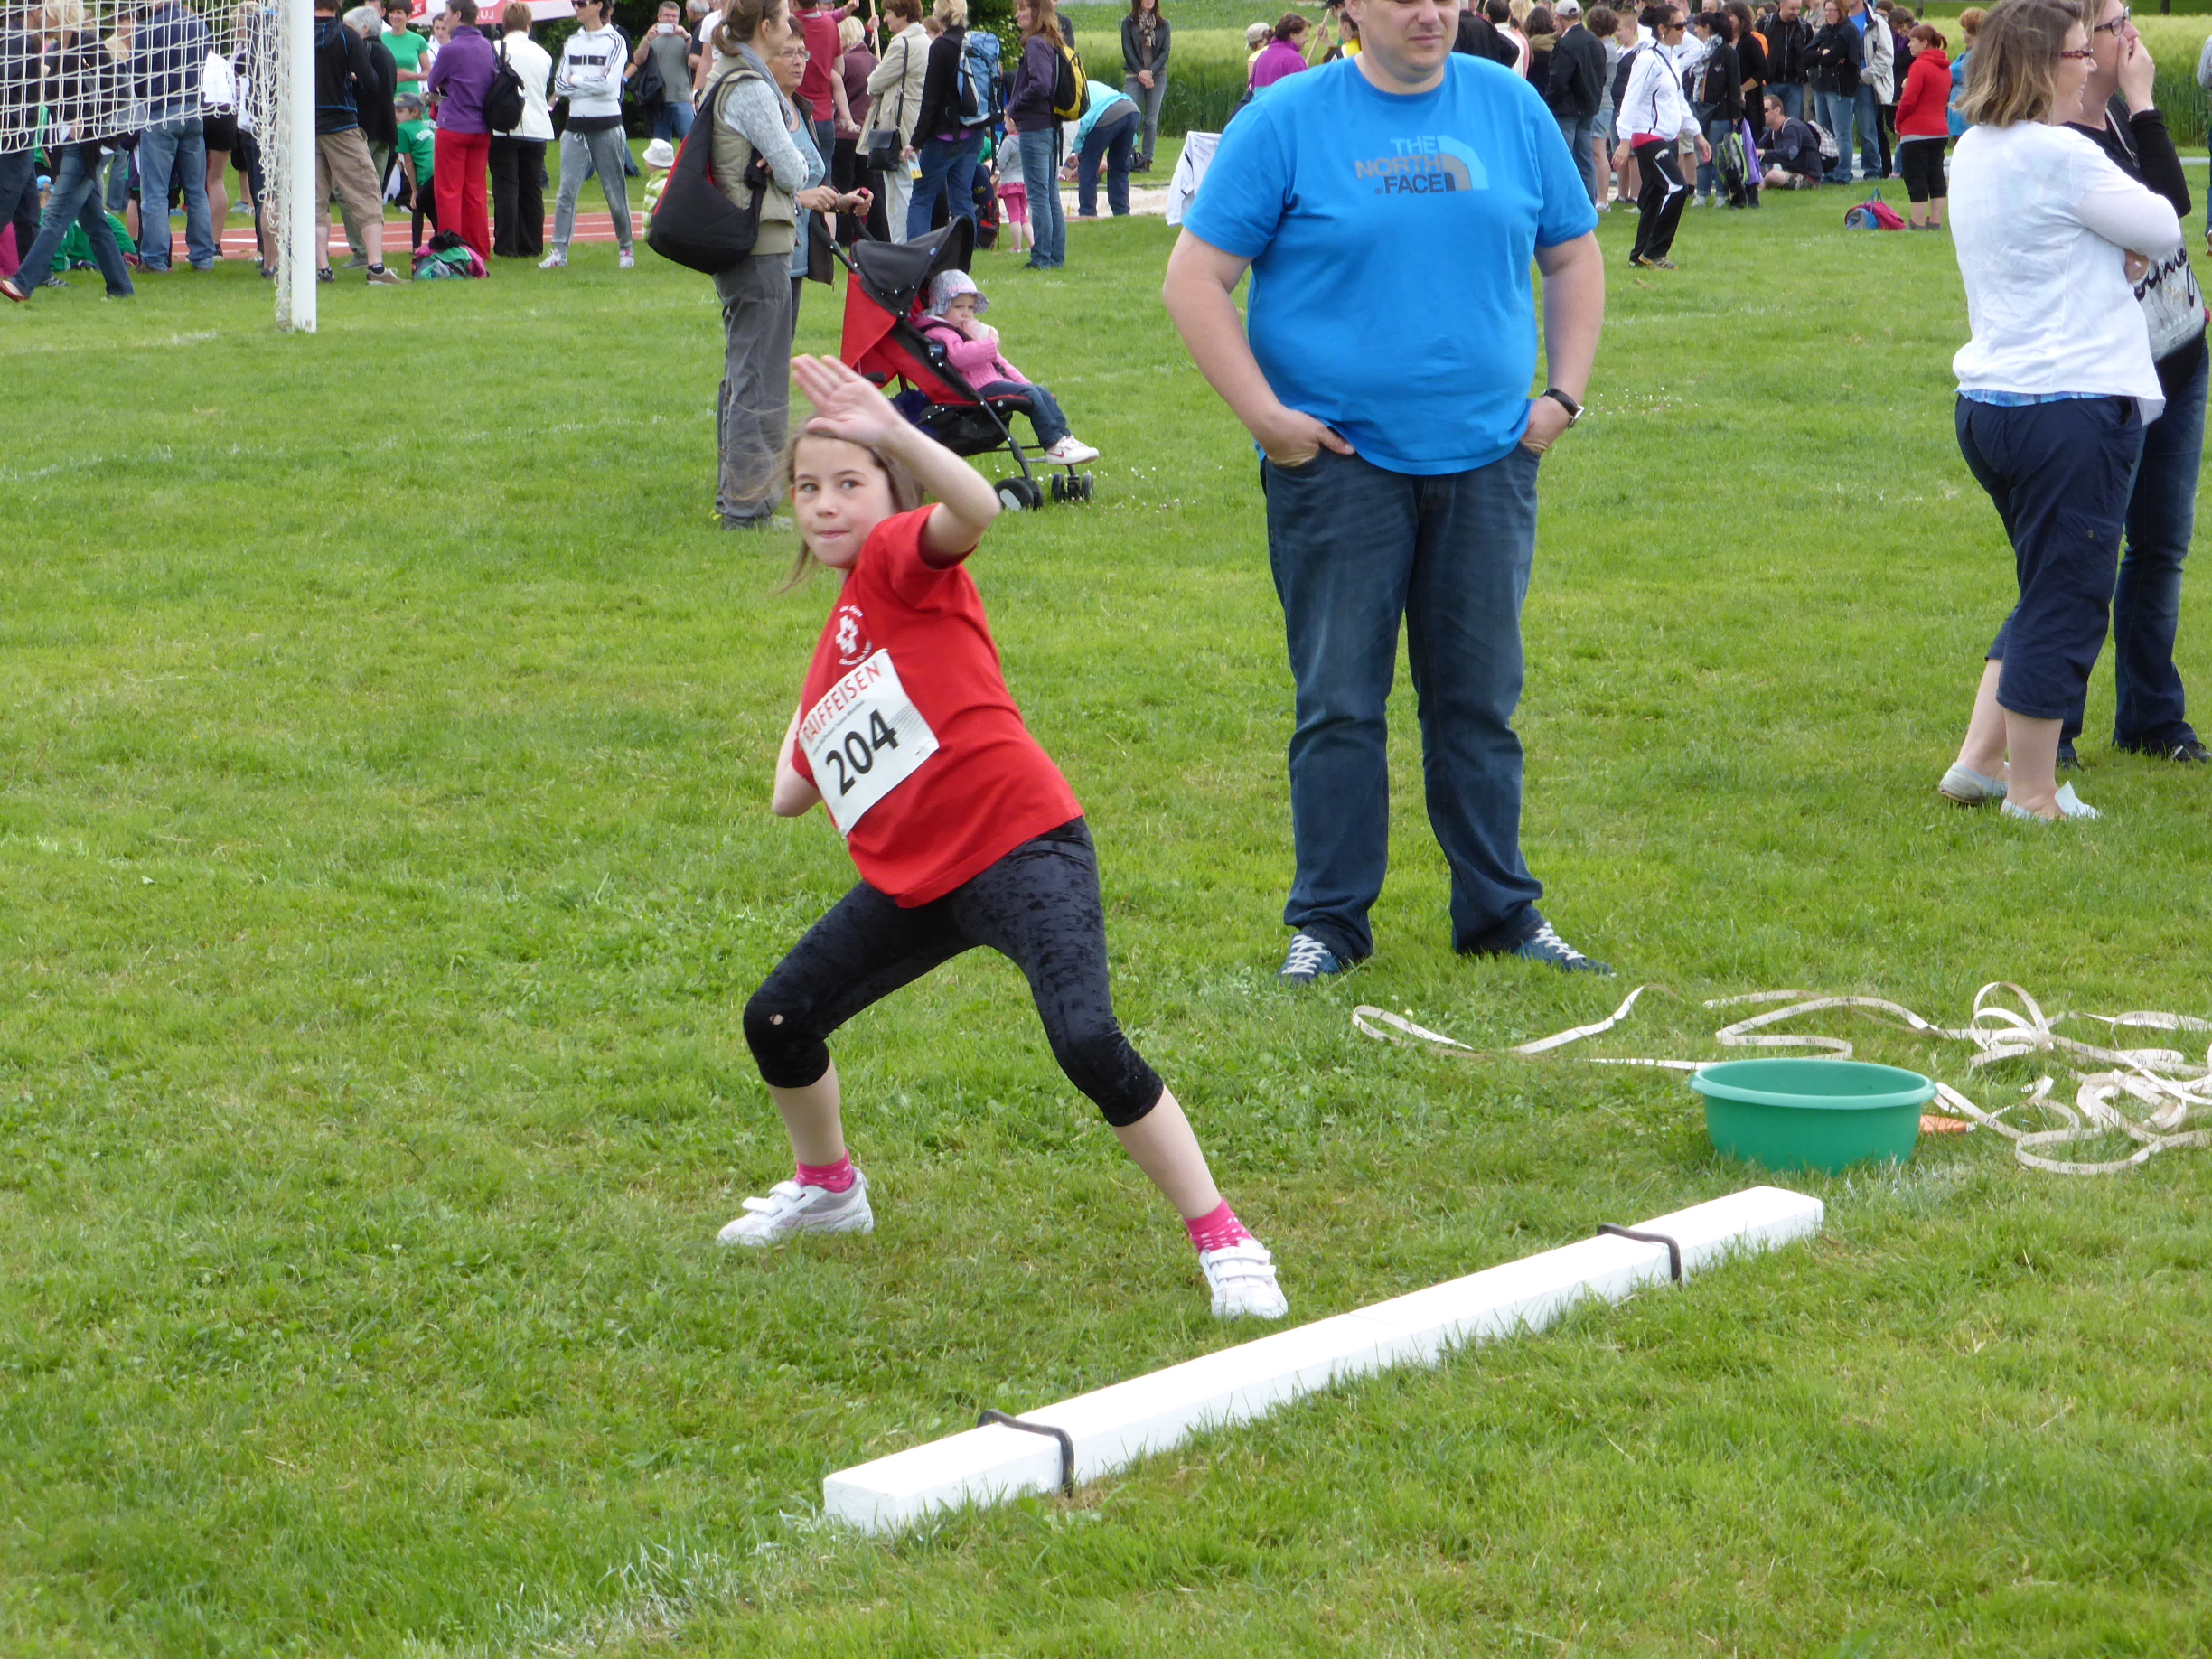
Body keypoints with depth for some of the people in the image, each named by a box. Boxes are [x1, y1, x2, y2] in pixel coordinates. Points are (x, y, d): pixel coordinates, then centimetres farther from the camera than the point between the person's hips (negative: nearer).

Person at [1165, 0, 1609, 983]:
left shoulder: (1512, 108, 6)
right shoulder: (1284, 121, -4)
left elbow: (1573, 256, 16)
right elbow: (1195, 279, -4)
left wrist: (1564, 393, 5)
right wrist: (1264, 414, -10)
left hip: (1486, 462, 3)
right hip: (1337, 462, -3)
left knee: (1481, 702, 9)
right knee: (1339, 704, 2)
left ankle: (1501, 911, 19)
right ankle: (1330, 919, 13)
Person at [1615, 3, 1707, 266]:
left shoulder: (1670, 59, 15)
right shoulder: (1648, 60, -14)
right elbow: (1632, 101, -18)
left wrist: (1697, 134, 24)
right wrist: (1625, 141, -24)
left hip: (1669, 139, 9)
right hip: (1649, 137, -9)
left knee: (1656, 196, 7)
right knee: (1677, 189, -17)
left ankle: (1641, 254, 14)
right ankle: (1653, 252, -9)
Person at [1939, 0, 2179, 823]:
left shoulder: (1973, 154, 11)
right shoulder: (2060, 155, -17)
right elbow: (2163, 229, -8)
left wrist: (2115, 251, 2)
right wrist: (2132, 238, 12)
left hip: (1986, 405, 9)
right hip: (2071, 406, -9)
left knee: (2050, 593, 21)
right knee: (2064, 606, 1)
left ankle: (1979, 760, 21)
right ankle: (2033, 796, 9)